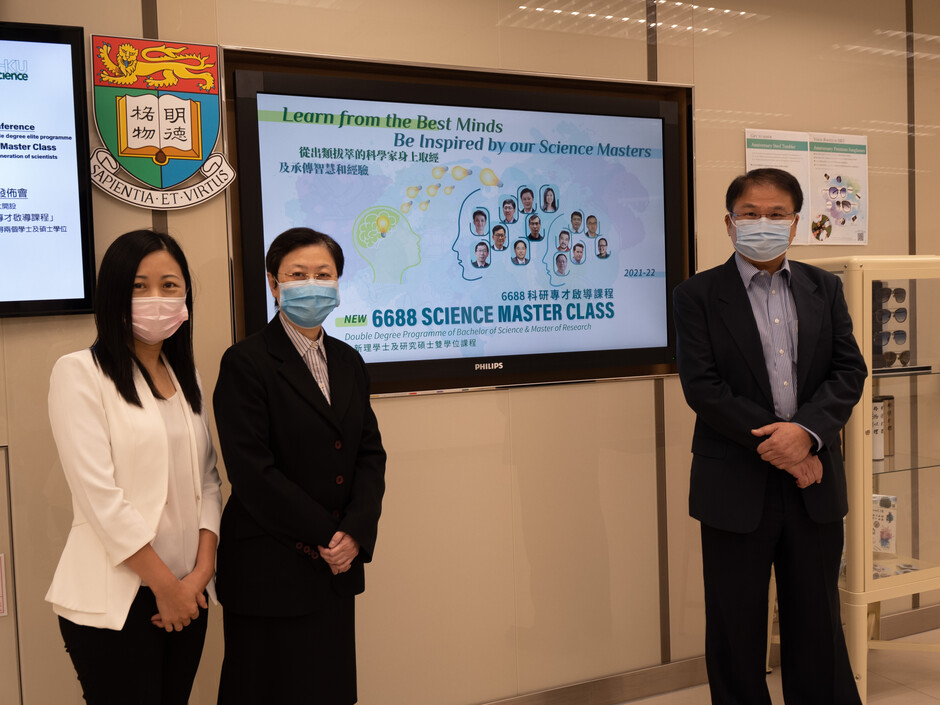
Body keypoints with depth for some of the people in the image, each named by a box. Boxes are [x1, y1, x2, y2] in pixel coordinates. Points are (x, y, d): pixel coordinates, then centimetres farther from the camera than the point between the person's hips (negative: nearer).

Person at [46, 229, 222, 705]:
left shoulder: (185, 375, 11)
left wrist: (202, 571, -3)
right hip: (116, 598, -5)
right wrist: (164, 583, -10)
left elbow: (207, 478, 9)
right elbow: (97, 493, -14)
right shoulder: (80, 372, -8)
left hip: (187, 592, 6)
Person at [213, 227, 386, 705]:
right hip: (270, 571, -5)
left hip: (338, 565, 6)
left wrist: (355, 532, -8)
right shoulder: (245, 363, -9)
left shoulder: (348, 361, 11)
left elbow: (370, 453, 7)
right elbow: (252, 472, -15)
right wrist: (325, 535, -13)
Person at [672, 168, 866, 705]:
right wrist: (774, 447, -16)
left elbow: (849, 370, 1)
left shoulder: (824, 288, 9)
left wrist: (806, 431, -17)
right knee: (736, 630, 9)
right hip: (737, 486, -3)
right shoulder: (698, 295, -2)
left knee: (818, 622, 15)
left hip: (813, 483, 3)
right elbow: (702, 385, -11)